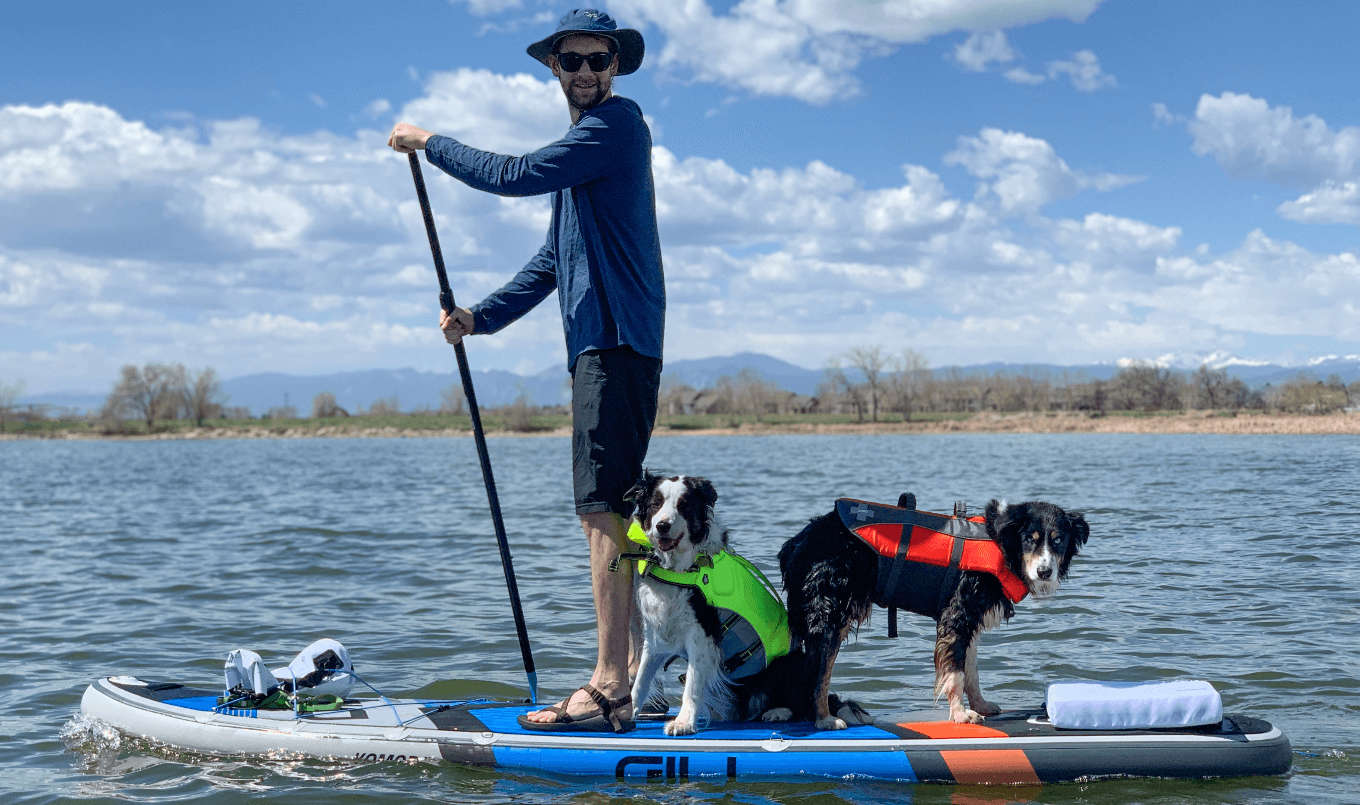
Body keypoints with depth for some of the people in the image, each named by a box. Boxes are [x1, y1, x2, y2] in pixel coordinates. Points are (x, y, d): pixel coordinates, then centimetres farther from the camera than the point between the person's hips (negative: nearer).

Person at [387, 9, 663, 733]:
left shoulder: (616, 123, -7)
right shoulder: (587, 140, 25)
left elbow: (514, 176, -14)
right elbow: (553, 261, 27)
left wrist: (428, 143, 0)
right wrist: (479, 317, 18)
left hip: (616, 342, -10)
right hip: (601, 344, 10)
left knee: (603, 509, -14)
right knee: (607, 511, 10)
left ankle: (609, 690, -15)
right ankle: (621, 680, 15)